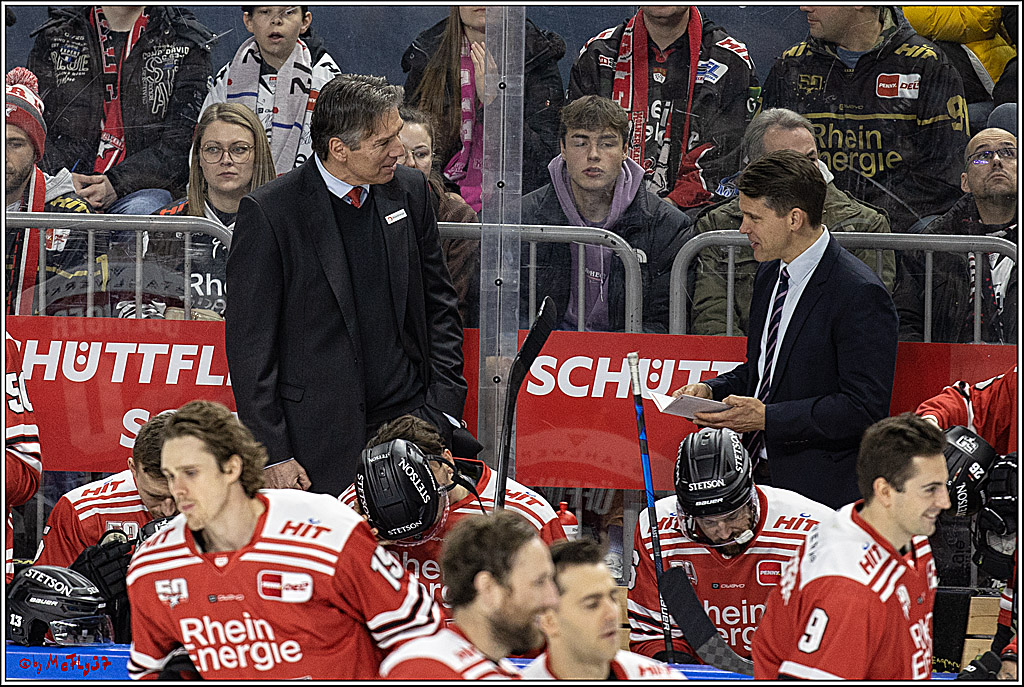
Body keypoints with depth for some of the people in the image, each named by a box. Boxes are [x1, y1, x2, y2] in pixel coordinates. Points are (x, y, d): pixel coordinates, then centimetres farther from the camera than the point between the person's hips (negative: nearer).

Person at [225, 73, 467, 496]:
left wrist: (443, 409, 5)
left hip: (408, 421, 4)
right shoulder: (268, 212, -9)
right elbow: (249, 343, -7)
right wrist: (272, 455, -10)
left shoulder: (409, 191, 6)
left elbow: (439, 306, 15)